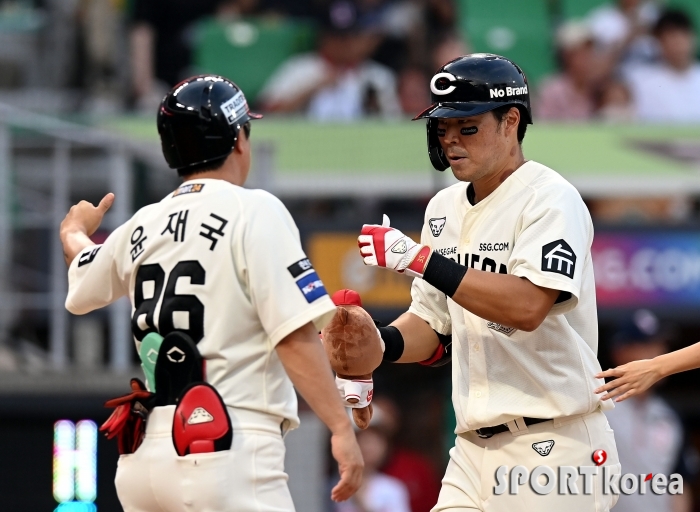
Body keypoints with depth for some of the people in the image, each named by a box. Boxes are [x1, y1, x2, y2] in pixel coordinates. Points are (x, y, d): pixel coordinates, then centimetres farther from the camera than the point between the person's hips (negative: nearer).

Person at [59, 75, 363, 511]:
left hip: (145, 456, 7)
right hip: (227, 454, -7)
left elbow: (81, 288, 37)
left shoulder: (142, 226, 15)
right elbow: (295, 336, -14)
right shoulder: (254, 211, -5)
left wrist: (76, 235, 58)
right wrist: (342, 428, -13)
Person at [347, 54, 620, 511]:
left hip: (553, 445, -7)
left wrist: (418, 259, -24)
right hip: (475, 451, 7)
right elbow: (432, 329, 18)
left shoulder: (551, 199, -9)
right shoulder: (446, 208, 15)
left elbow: (527, 307, -24)